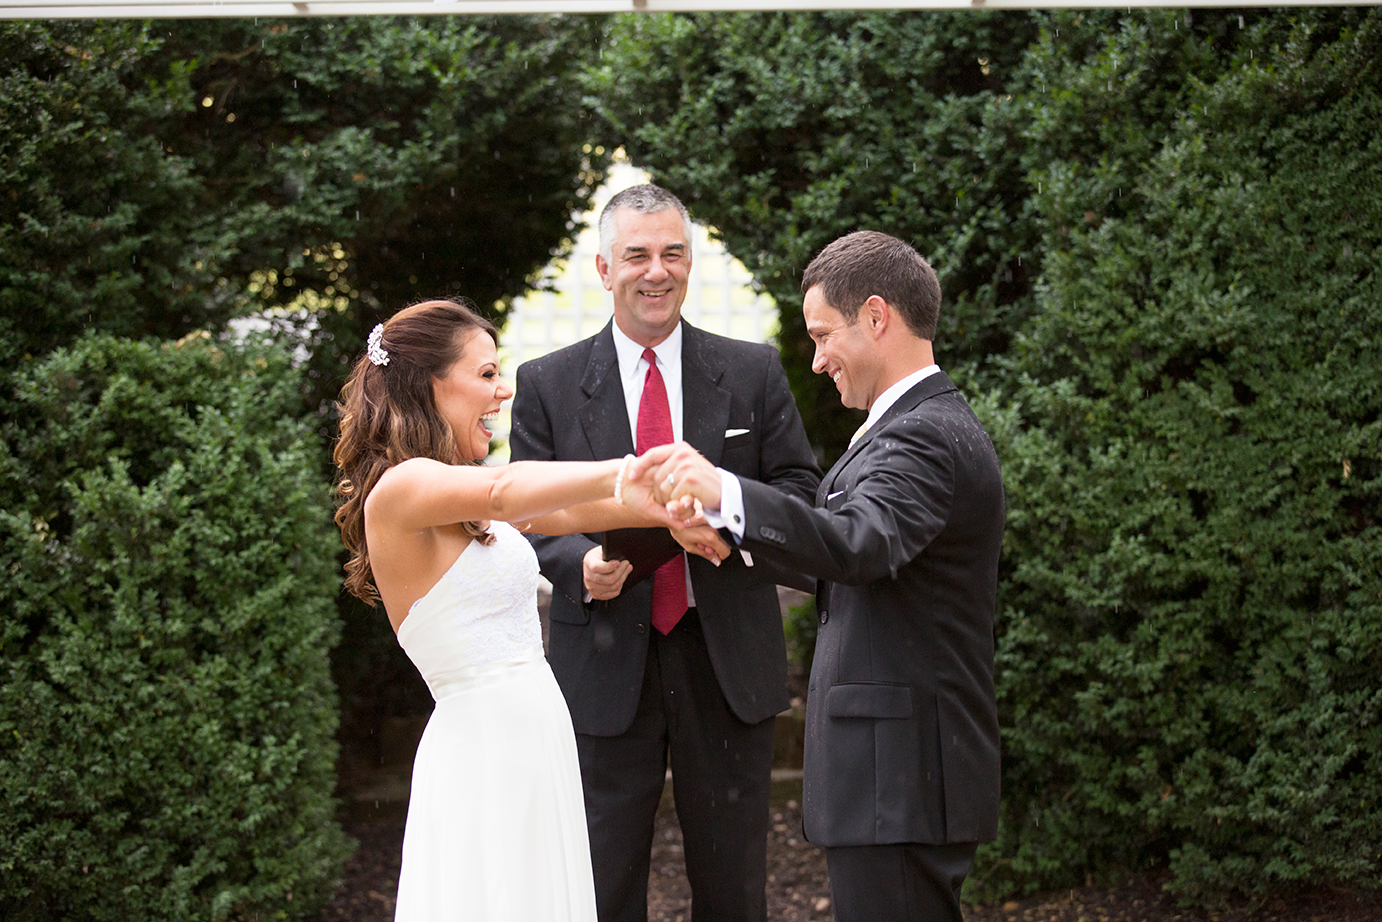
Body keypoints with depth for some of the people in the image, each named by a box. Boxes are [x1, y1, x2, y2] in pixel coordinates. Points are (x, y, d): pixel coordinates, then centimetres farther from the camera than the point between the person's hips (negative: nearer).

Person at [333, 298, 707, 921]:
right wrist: (629, 470, -43)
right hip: (484, 747, -9)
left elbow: (565, 511, 17)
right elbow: (503, 494, -33)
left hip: (535, 741, 9)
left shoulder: (459, 499, 15)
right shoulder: (399, 489, -15)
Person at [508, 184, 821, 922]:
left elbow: (800, 486, 4)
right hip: (604, 665, -1)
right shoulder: (547, 385, 4)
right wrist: (582, 565, -20)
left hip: (727, 660, 1)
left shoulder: (755, 372, 6)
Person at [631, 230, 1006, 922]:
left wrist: (725, 493, -43)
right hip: (910, 768, 11)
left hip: (900, 779, -11)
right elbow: (862, 560, 21)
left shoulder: (924, 435, -16)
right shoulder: (935, 424, 18)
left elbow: (860, 546, -34)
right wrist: (731, 531, 17)